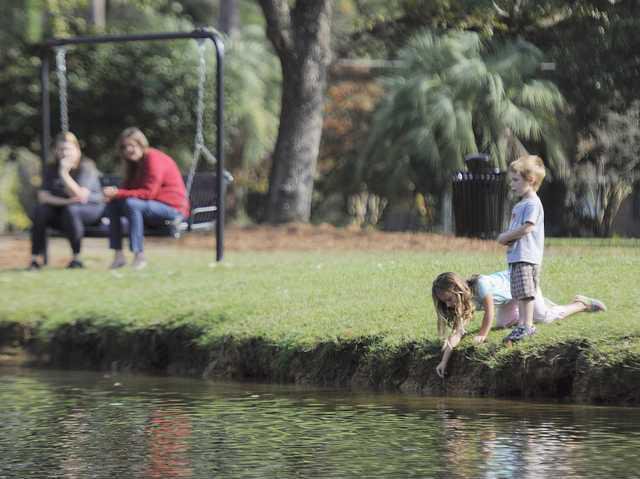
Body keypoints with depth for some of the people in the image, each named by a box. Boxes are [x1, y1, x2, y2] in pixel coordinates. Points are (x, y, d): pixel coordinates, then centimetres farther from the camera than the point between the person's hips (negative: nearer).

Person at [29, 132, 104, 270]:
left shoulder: (86, 167, -16)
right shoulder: (50, 169, -2)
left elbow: (80, 197, -29)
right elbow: (43, 196, -14)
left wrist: (64, 173, -35)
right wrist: (66, 201, -30)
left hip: (91, 208, -4)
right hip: (61, 208, 4)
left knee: (71, 210, -37)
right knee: (40, 209, -25)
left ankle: (76, 257, -24)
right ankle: (37, 257, -17)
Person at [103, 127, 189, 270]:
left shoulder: (154, 159, -14)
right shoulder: (135, 163, 15)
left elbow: (148, 193, -22)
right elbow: (128, 188, 10)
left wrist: (118, 193, -24)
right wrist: (114, 194, -13)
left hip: (173, 208, -9)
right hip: (154, 207, 9)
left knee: (131, 204, -32)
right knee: (112, 205, -2)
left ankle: (139, 257, -31)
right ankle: (118, 256, -10)